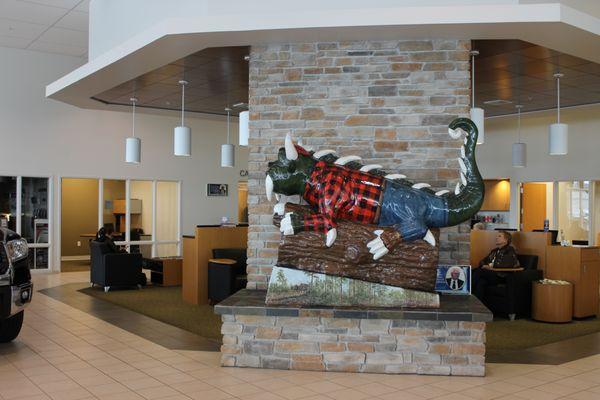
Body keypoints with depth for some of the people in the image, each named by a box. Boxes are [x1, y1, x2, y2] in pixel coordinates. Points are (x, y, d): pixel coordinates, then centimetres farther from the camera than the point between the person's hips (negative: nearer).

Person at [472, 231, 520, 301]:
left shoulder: (510, 250, 2)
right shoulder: (494, 251, 25)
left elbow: (509, 264, -15)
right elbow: (483, 261, 25)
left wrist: (492, 266, -12)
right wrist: (484, 266, 0)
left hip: (501, 276, -6)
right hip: (490, 274, 6)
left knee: (477, 272, -27)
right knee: (481, 282, -29)